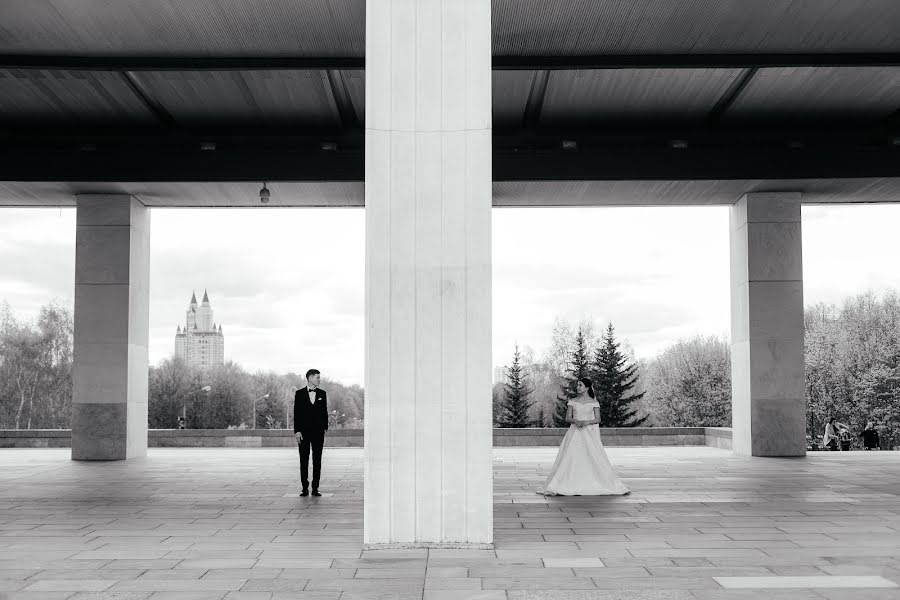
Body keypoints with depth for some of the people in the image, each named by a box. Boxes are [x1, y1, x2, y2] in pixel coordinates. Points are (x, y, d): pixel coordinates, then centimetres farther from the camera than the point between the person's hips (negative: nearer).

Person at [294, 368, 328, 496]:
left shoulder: (322, 393, 9)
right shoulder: (299, 394, 3)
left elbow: (325, 412, 10)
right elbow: (296, 413, 0)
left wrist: (325, 428, 2)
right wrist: (297, 431, -7)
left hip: (318, 432, 2)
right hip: (304, 432, -1)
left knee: (317, 461, 1)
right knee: (304, 461, 2)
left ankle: (315, 488, 6)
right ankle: (305, 488, 8)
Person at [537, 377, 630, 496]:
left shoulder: (594, 402, 3)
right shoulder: (572, 401, 8)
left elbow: (598, 419, 0)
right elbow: (567, 418, 5)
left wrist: (587, 422, -17)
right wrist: (575, 421, -16)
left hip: (590, 434, -2)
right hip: (575, 433, 2)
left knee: (595, 459, -5)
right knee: (570, 459, -7)